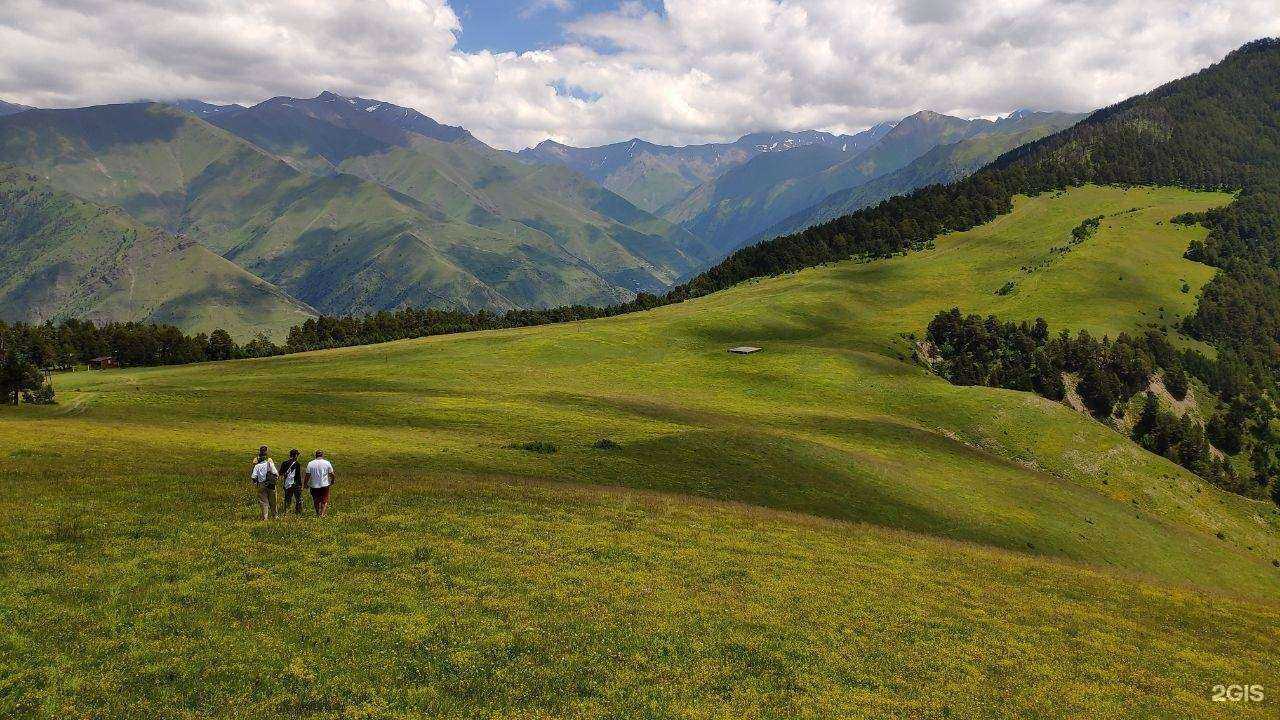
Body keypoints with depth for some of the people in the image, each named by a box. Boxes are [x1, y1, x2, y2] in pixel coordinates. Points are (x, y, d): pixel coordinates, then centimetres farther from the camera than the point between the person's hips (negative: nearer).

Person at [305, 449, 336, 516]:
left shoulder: (310, 463, -3)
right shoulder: (327, 463, -5)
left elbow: (308, 475, -4)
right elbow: (331, 474, -2)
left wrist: (306, 484, 8)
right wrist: (332, 482, 15)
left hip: (314, 486, 1)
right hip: (325, 485, -1)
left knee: (316, 501, 15)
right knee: (325, 500, 5)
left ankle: (318, 514, 25)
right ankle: (323, 513, -7)